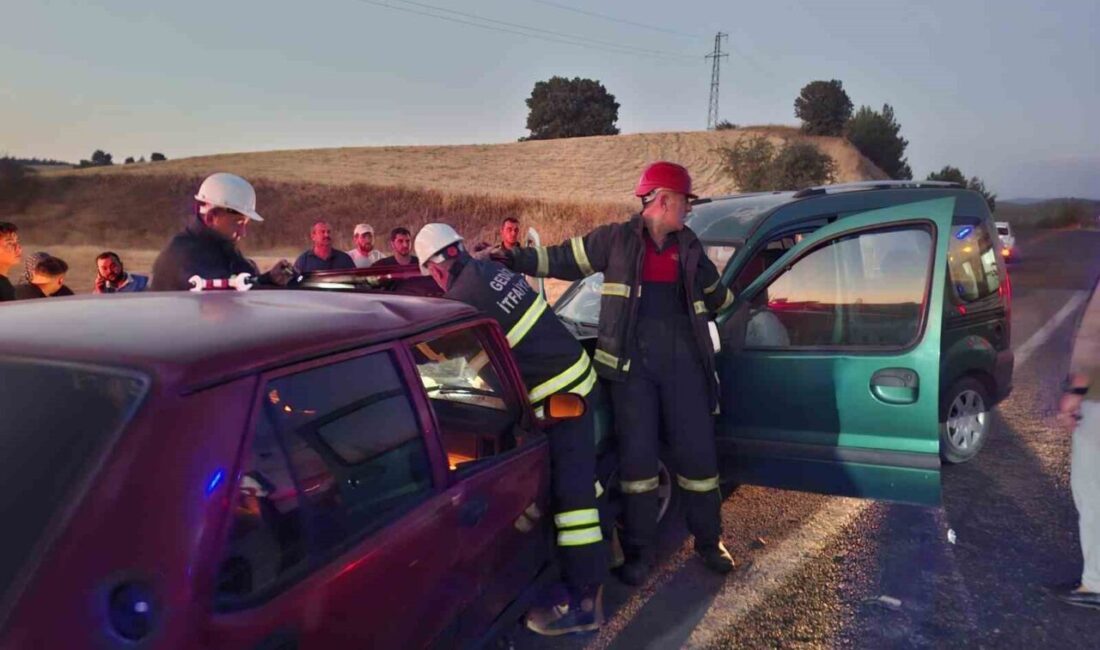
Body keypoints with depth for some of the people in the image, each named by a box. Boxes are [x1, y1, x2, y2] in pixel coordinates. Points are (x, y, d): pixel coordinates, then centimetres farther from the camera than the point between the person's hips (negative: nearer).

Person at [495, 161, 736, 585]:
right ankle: (640, 551, 16)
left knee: (698, 451, 7)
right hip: (632, 359, -3)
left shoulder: (689, 247, 13)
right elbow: (564, 259, 4)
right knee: (637, 455, 1)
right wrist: (513, 259, -3)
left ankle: (709, 542, 26)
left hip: (683, 358, 3)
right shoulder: (616, 239, 2)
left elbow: (714, 296, 28)